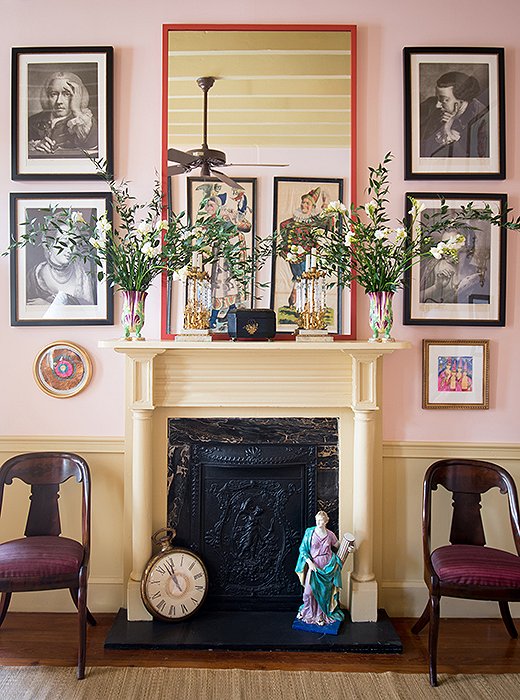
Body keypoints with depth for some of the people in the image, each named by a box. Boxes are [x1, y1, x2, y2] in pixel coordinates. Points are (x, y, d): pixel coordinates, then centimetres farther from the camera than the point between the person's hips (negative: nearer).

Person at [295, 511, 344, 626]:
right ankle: (306, 611, 23)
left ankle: (321, 615, 23)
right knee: (309, 591, -3)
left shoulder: (330, 535, -1)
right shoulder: (309, 533, -6)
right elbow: (303, 550, -3)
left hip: (327, 567, 1)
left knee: (323, 592, 7)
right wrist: (310, 562, -14)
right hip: (314, 566, -1)